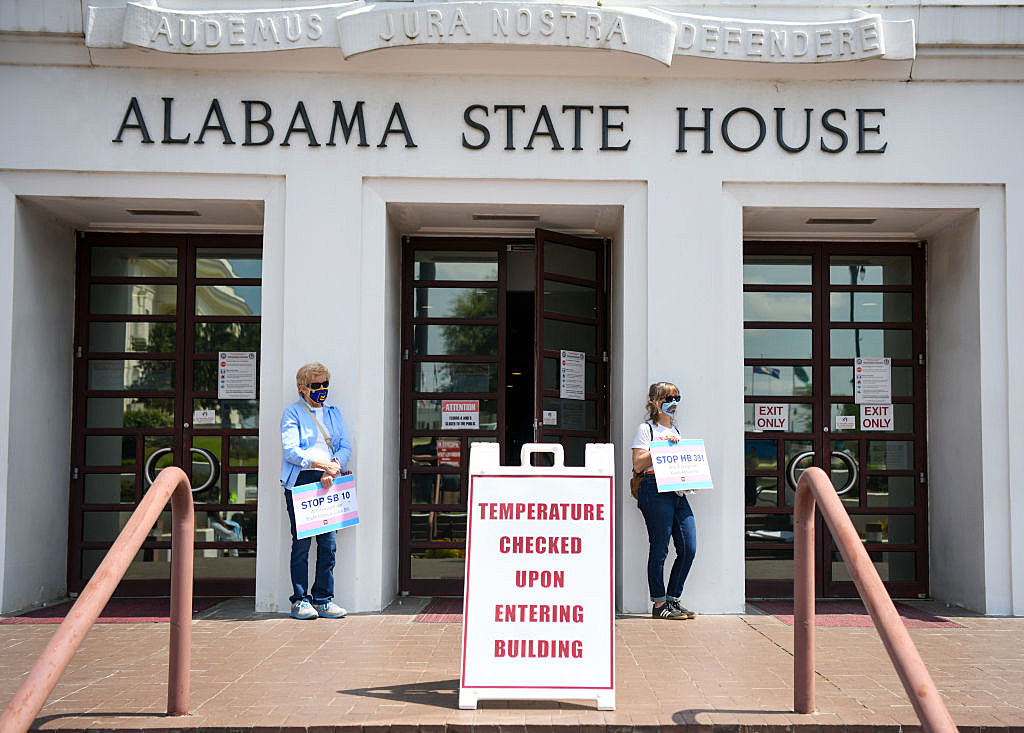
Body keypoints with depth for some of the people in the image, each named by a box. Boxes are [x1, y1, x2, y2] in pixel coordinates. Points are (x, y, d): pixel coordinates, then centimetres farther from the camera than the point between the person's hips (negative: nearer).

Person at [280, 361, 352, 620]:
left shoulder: (334, 413, 19)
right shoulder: (292, 412, 4)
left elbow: (345, 446, 12)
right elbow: (289, 450, -8)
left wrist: (333, 468, -8)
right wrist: (318, 463, -20)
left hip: (329, 482, 4)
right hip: (300, 481, -4)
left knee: (329, 542, 0)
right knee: (301, 542, -4)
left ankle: (324, 599, 7)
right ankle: (300, 600, 3)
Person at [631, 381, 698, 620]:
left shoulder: (675, 430, 25)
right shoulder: (646, 429, 3)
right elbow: (638, 465, -6)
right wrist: (661, 444, -10)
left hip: (678, 493, 7)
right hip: (656, 491, -7)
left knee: (689, 548, 0)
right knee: (659, 549, -6)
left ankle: (672, 599, 12)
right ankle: (659, 604, 2)